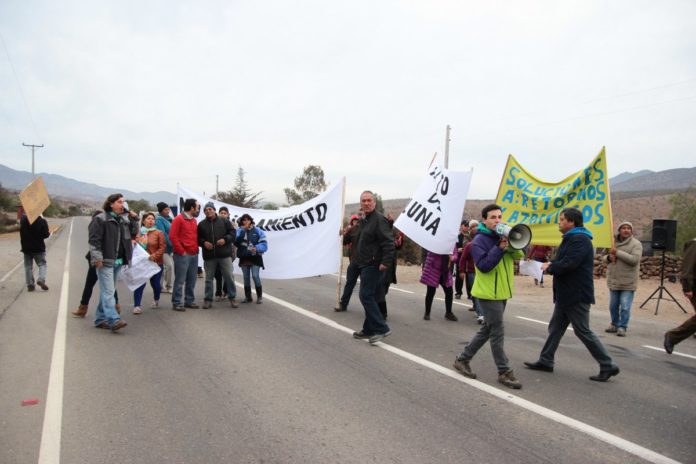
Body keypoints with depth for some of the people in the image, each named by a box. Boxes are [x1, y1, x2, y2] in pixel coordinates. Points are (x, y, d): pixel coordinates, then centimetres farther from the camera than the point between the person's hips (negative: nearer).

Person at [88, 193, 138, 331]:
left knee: (107, 291, 13)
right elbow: (94, 239, -12)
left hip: (118, 261, 8)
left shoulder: (123, 220, 15)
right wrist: (97, 258, -19)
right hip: (105, 261, -8)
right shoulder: (100, 219, -7)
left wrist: (133, 219, 4)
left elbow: (133, 234, 17)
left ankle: (100, 319, 21)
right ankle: (114, 320, -19)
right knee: (108, 291, -12)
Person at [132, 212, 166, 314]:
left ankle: (156, 300, 36)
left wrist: (155, 255, -20)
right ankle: (137, 305, -3)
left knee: (155, 283, 7)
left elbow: (162, 247, -8)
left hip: (155, 263, -1)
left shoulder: (158, 233, -3)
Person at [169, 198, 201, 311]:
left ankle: (189, 301, 18)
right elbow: (172, 236, -12)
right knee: (180, 280, -5)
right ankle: (176, 303, 0)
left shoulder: (194, 221, 16)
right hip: (183, 255, -7)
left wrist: (196, 248, 10)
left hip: (194, 254, 7)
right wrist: (181, 251, -12)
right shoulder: (178, 219, -7)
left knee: (192, 280, 9)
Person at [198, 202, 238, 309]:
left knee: (229, 277, 1)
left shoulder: (224, 221, 3)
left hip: (225, 254, -1)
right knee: (209, 278, 8)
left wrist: (225, 239, -13)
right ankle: (208, 299, 16)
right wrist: (204, 243, -8)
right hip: (209, 256, 1)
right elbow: (198, 238, 11)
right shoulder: (201, 224, 7)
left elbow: (232, 233, 3)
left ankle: (232, 298, 12)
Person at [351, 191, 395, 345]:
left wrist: (386, 262, -27)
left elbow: (388, 242, -22)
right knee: (368, 296, 13)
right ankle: (369, 330, 21)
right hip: (365, 264, 10)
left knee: (366, 296, -11)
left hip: (373, 265, -10)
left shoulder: (379, 219, -14)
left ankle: (381, 329, -8)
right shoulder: (363, 220, 16)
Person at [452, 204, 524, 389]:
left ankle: (463, 359, 26)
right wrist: (500, 247, -26)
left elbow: (519, 255, -1)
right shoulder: (479, 240, -12)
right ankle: (504, 372, 7)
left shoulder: (504, 236, 9)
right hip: (489, 293, -8)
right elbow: (484, 266, -23)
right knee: (498, 332, -4)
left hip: (502, 292, 8)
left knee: (487, 330, 15)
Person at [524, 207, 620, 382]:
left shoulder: (579, 239, -18)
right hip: (566, 294, 11)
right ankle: (545, 361, 22)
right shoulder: (572, 238, 16)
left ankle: (608, 366, 8)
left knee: (583, 331, -2)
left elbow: (568, 264, -28)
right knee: (555, 328, 14)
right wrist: (551, 265, -2)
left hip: (577, 295, -11)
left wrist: (549, 267, -12)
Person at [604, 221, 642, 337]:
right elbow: (606, 258, 16)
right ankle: (615, 324, 30)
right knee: (613, 306, 15)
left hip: (628, 282, -5)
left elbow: (634, 260, -22)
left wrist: (618, 252, -23)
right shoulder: (613, 242, 9)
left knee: (625, 307, -5)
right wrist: (609, 257, -7)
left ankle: (622, 327, 7)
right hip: (613, 280, 5)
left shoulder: (636, 244, -8)